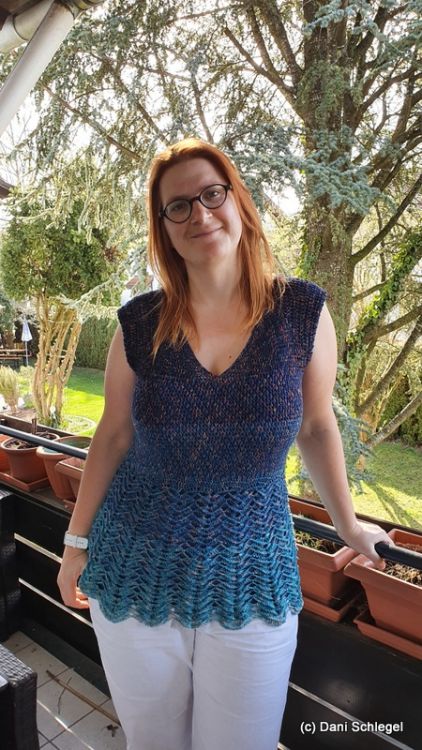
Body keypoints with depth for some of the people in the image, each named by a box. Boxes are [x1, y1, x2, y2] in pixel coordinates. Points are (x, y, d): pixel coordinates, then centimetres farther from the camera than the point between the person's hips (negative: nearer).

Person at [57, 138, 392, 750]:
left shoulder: (304, 311, -9)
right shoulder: (139, 324, -8)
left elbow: (316, 425, 2)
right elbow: (114, 436, 1)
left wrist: (346, 523, 12)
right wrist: (77, 541, 7)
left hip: (249, 582, 0)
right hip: (132, 577, 1)